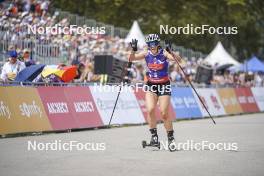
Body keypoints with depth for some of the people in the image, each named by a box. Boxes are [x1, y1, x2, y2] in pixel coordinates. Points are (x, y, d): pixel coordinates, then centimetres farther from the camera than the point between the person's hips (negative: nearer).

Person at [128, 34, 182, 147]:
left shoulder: (164, 53, -12)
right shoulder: (146, 54, -3)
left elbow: (178, 59, -27)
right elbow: (131, 59, -9)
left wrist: (171, 52, -44)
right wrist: (133, 50, -27)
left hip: (164, 86, -2)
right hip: (151, 86, 2)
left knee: (164, 113, -5)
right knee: (150, 110, -18)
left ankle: (171, 138, 12)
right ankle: (154, 136, -6)